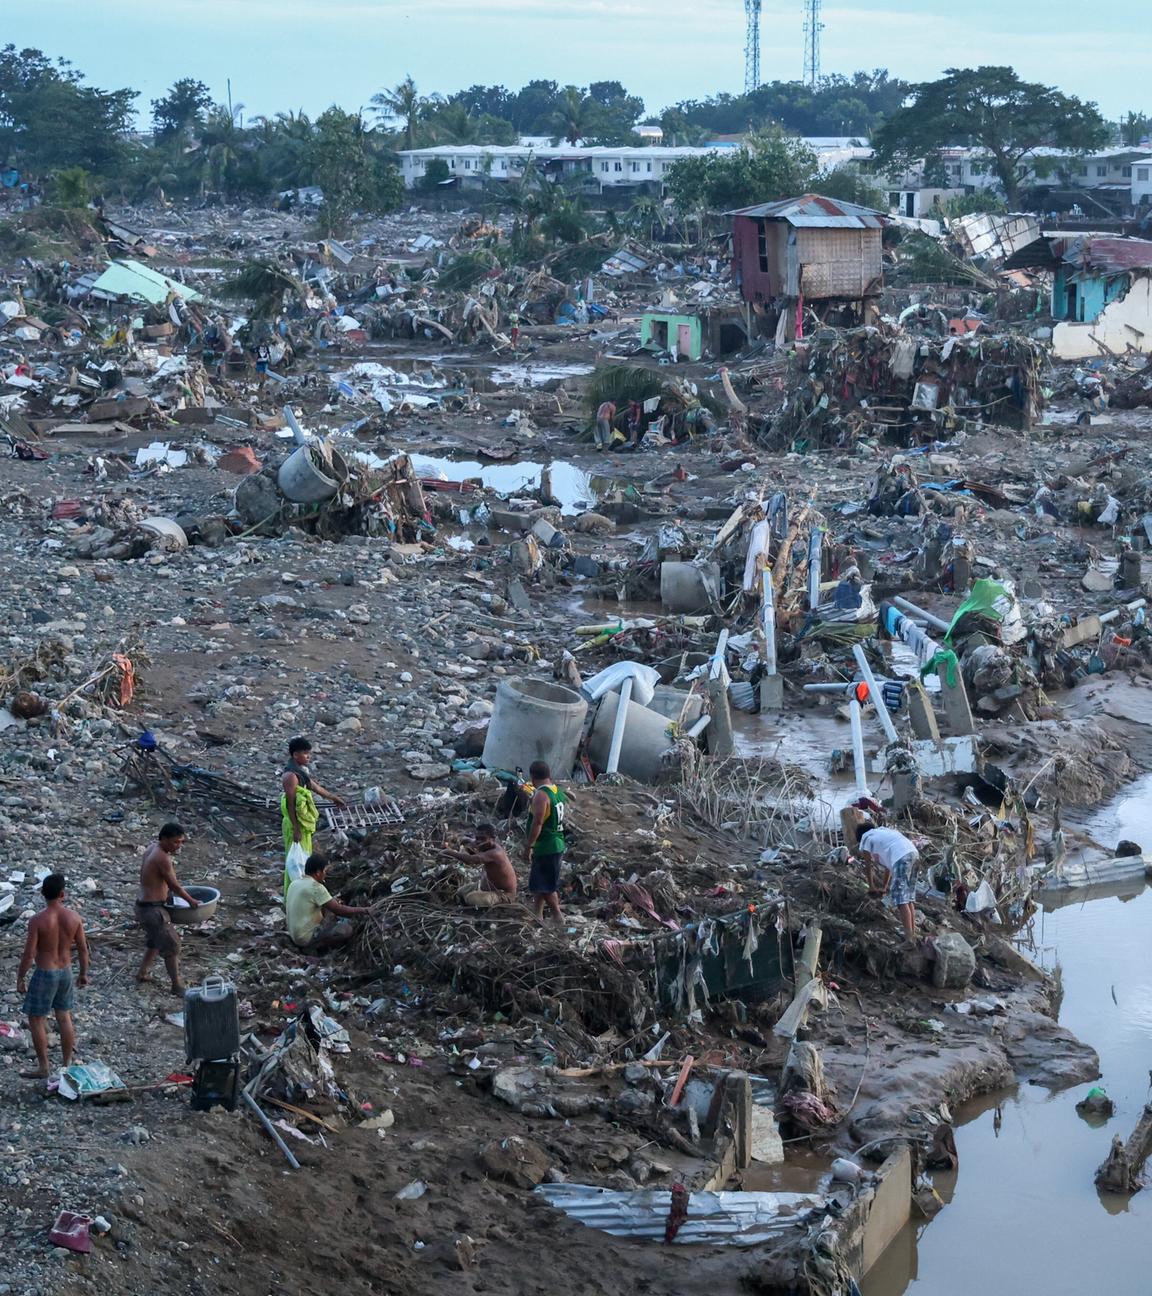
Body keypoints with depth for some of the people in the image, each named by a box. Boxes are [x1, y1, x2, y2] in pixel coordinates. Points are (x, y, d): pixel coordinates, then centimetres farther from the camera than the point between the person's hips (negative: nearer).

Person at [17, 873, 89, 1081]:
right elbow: (83, 948, 0)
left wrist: (20, 978, -4)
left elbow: (28, 954, -17)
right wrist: (83, 973, 13)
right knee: (64, 1017, 17)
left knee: (36, 1020, 9)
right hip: (65, 972, 5)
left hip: (45, 974, -5)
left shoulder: (38, 920, -20)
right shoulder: (73, 916, -8)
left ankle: (43, 1067, 12)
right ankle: (67, 1064, 24)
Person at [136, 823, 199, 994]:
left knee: (157, 941, 28)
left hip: (143, 905, 10)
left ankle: (143, 974, 38)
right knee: (171, 945, 1)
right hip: (152, 909, -10)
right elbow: (174, 886, -15)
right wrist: (191, 901, -2)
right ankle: (177, 986, 8)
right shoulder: (163, 858, -23)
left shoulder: (152, 848, 5)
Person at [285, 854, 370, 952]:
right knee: (346, 929, -14)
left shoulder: (295, 883, 6)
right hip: (307, 938, -9)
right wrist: (362, 910, -5)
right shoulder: (316, 887, -20)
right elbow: (339, 910, -19)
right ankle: (315, 947, -4)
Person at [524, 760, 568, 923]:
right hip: (557, 844, 9)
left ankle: (559, 919, 1)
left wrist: (528, 846, -20)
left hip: (545, 847, -9)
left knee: (546, 887, -1)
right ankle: (536, 916, 24)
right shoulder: (557, 792, 8)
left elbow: (537, 822, -25)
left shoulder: (541, 795, -20)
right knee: (538, 885, 18)